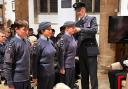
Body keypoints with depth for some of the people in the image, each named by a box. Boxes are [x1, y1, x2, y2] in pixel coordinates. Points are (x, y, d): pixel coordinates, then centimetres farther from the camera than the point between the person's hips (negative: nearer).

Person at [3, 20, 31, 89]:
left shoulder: (27, 42, 6)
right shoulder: (13, 43, -14)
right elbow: (7, 64, -15)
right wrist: (10, 83, -14)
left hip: (27, 78, 7)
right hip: (17, 80, -6)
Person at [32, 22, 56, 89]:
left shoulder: (50, 41, 4)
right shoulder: (39, 43, -15)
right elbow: (35, 61, -12)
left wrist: (53, 69, 14)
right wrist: (35, 76, -11)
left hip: (51, 72, 6)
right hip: (43, 73, -6)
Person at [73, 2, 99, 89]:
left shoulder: (92, 19, -1)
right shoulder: (77, 23, 13)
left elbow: (94, 30, -18)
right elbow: (76, 37, 12)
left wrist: (80, 29, -22)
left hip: (90, 50, -5)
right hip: (81, 51, 5)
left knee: (93, 74, -4)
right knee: (84, 74, 12)